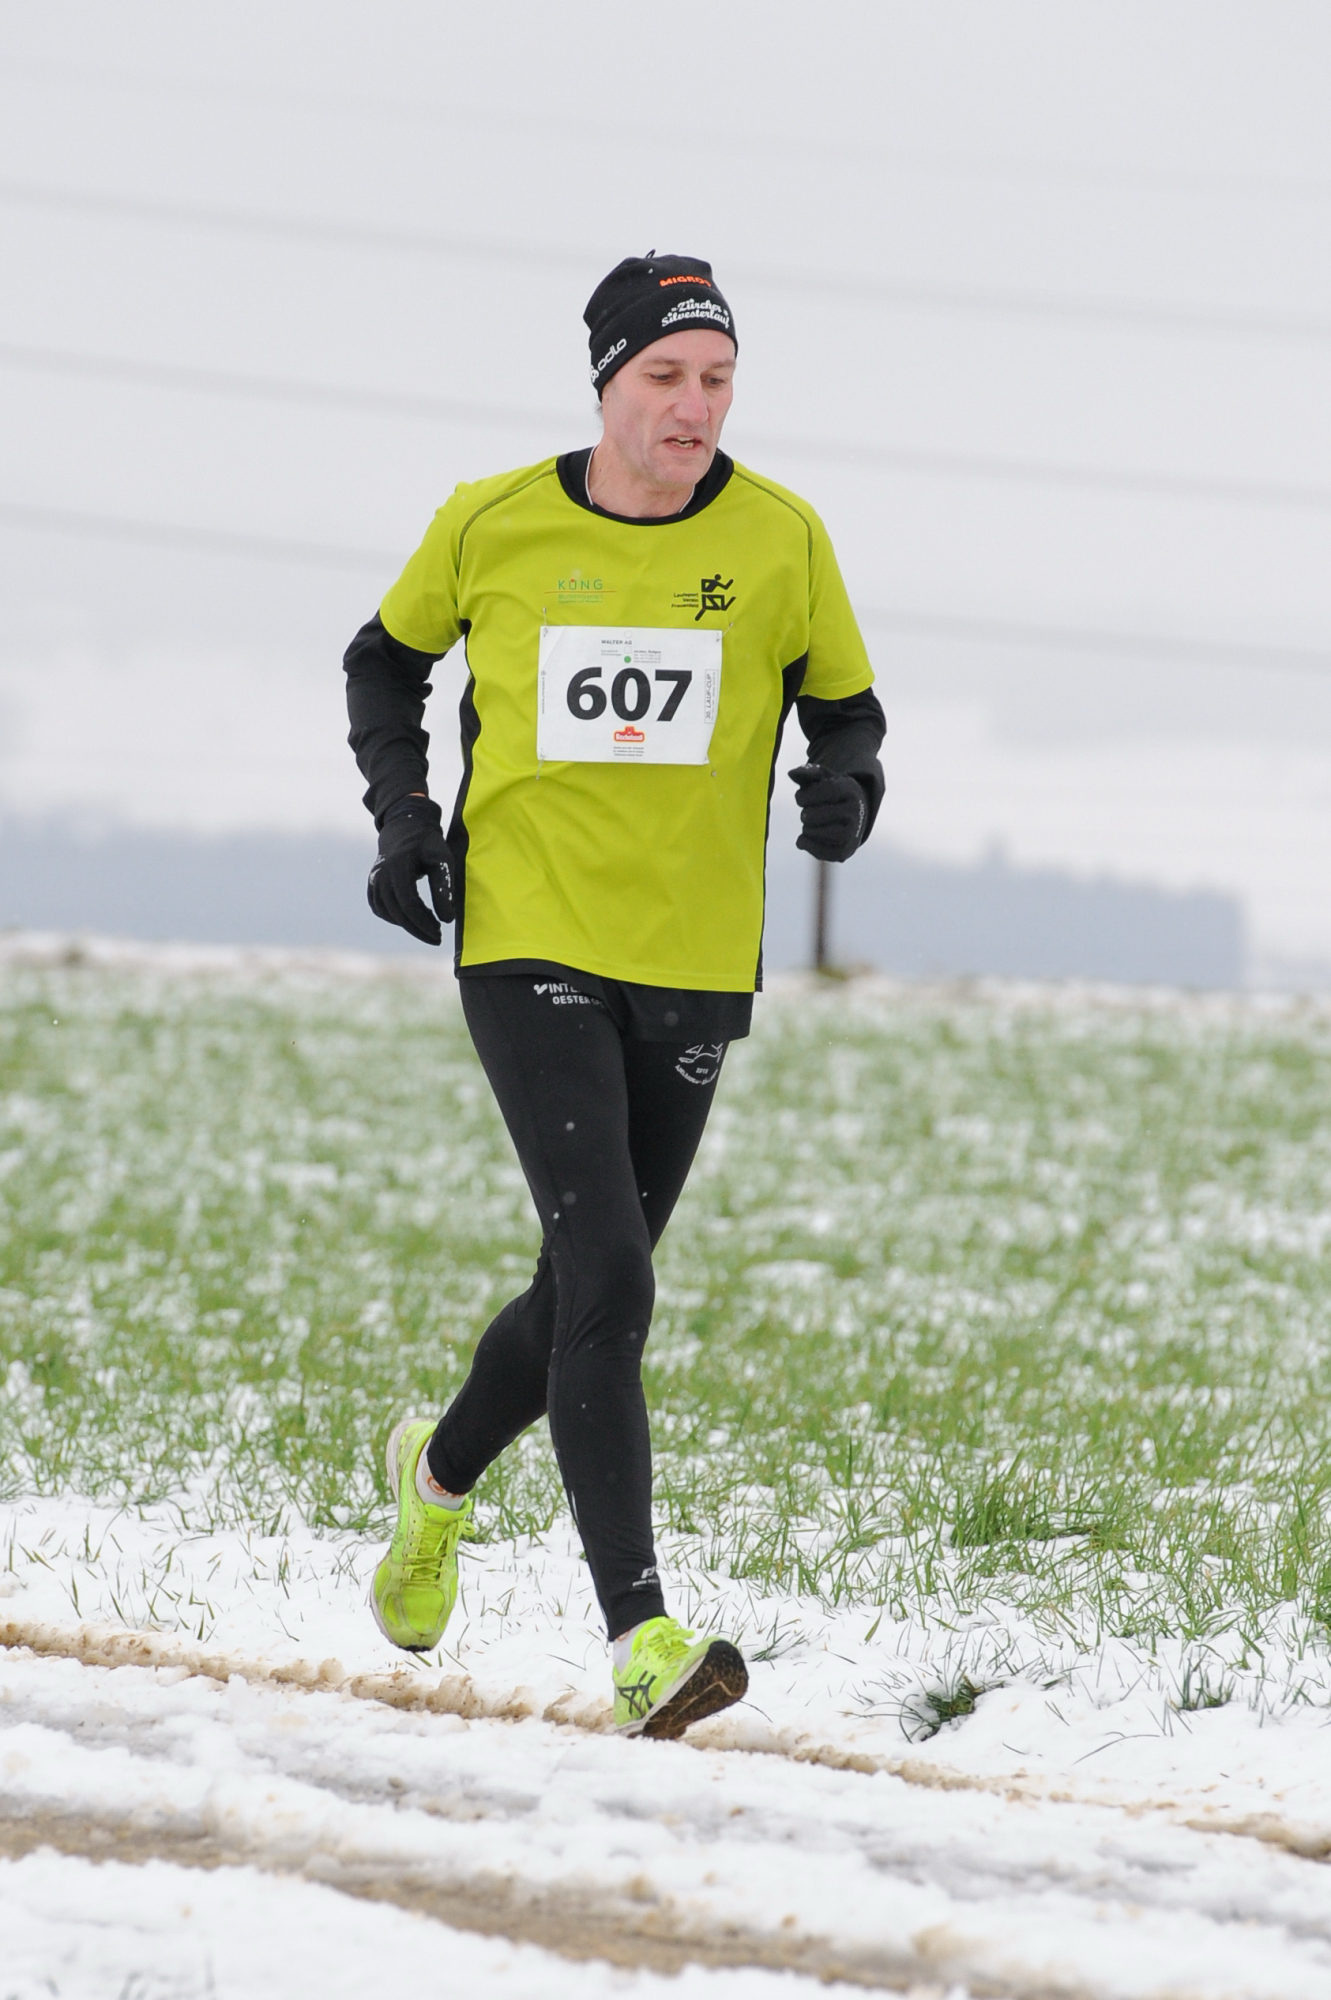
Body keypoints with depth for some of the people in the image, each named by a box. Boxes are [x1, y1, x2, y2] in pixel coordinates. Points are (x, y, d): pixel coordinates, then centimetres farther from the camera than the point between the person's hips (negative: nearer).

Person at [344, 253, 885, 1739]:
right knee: (607, 1275, -17)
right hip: (529, 945, -3)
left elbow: (845, 706, 11)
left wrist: (847, 781, -12)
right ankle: (642, 1639, -21)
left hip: (692, 966, 3)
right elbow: (387, 661, 15)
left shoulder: (780, 540, -1)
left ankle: (444, 1474, 46)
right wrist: (402, 814, 1)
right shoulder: (493, 527, -3)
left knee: (592, 1287, 14)